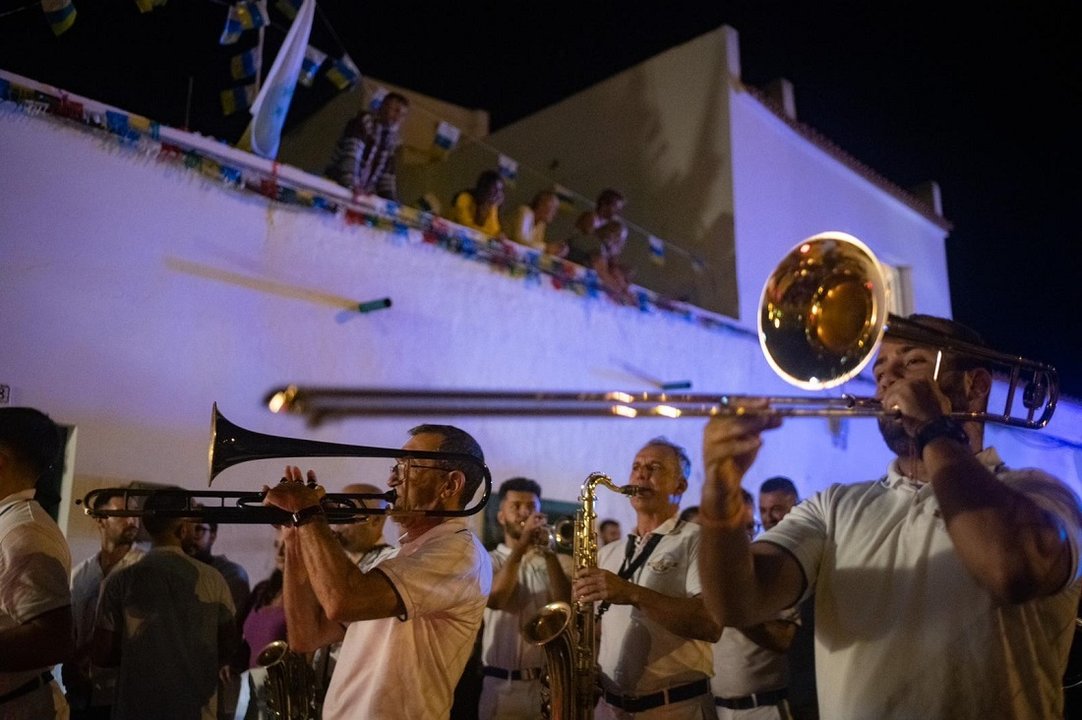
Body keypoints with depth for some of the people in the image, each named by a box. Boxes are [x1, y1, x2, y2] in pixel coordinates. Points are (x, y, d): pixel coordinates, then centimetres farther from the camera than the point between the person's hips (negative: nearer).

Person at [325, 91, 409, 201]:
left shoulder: (391, 140, 12)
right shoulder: (363, 123, -6)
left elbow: (387, 174, 14)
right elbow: (351, 155, -20)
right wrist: (350, 185, -33)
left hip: (365, 195, 5)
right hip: (338, 185, -5)